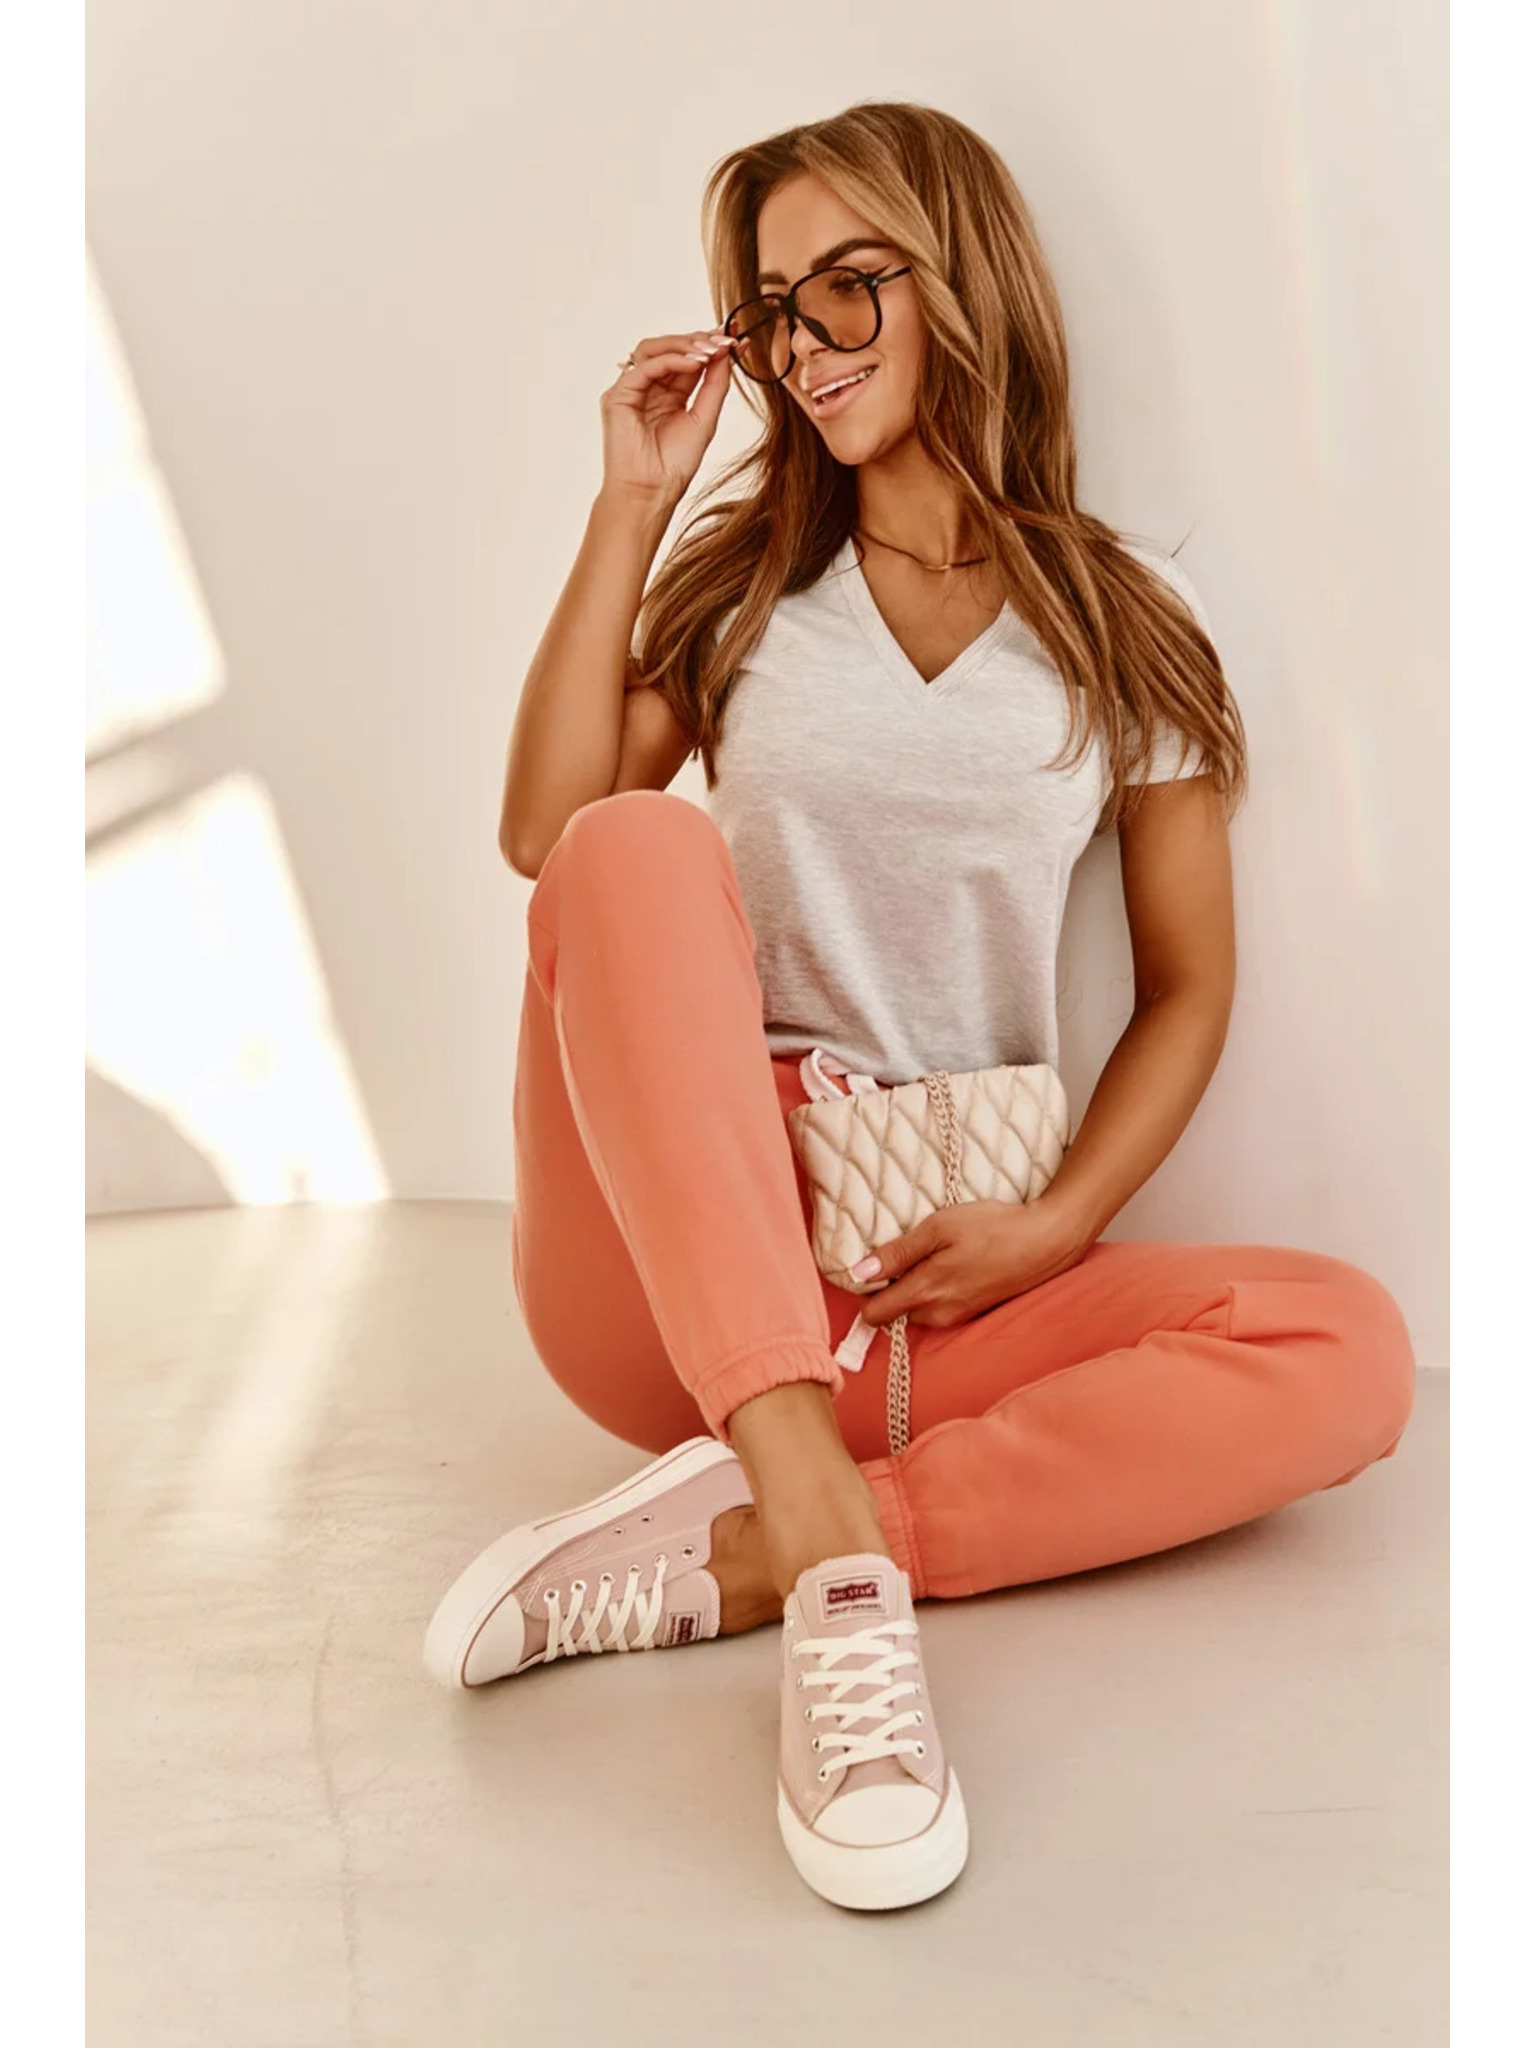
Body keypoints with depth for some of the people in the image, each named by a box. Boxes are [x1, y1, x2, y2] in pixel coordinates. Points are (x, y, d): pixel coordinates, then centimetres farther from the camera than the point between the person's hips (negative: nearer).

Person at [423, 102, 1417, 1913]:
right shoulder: (741, 579, 14)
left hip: (932, 1285, 0)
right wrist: (631, 506, 0)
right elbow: (543, 833, -1)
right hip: (665, 1273, 1)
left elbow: (1188, 984, 7)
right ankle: (838, 1564, -38)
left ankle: (722, 1558, -29)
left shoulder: (1131, 622, 10)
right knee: (639, 847, -28)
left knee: (1347, 1351, -23)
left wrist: (1056, 1229, -9)